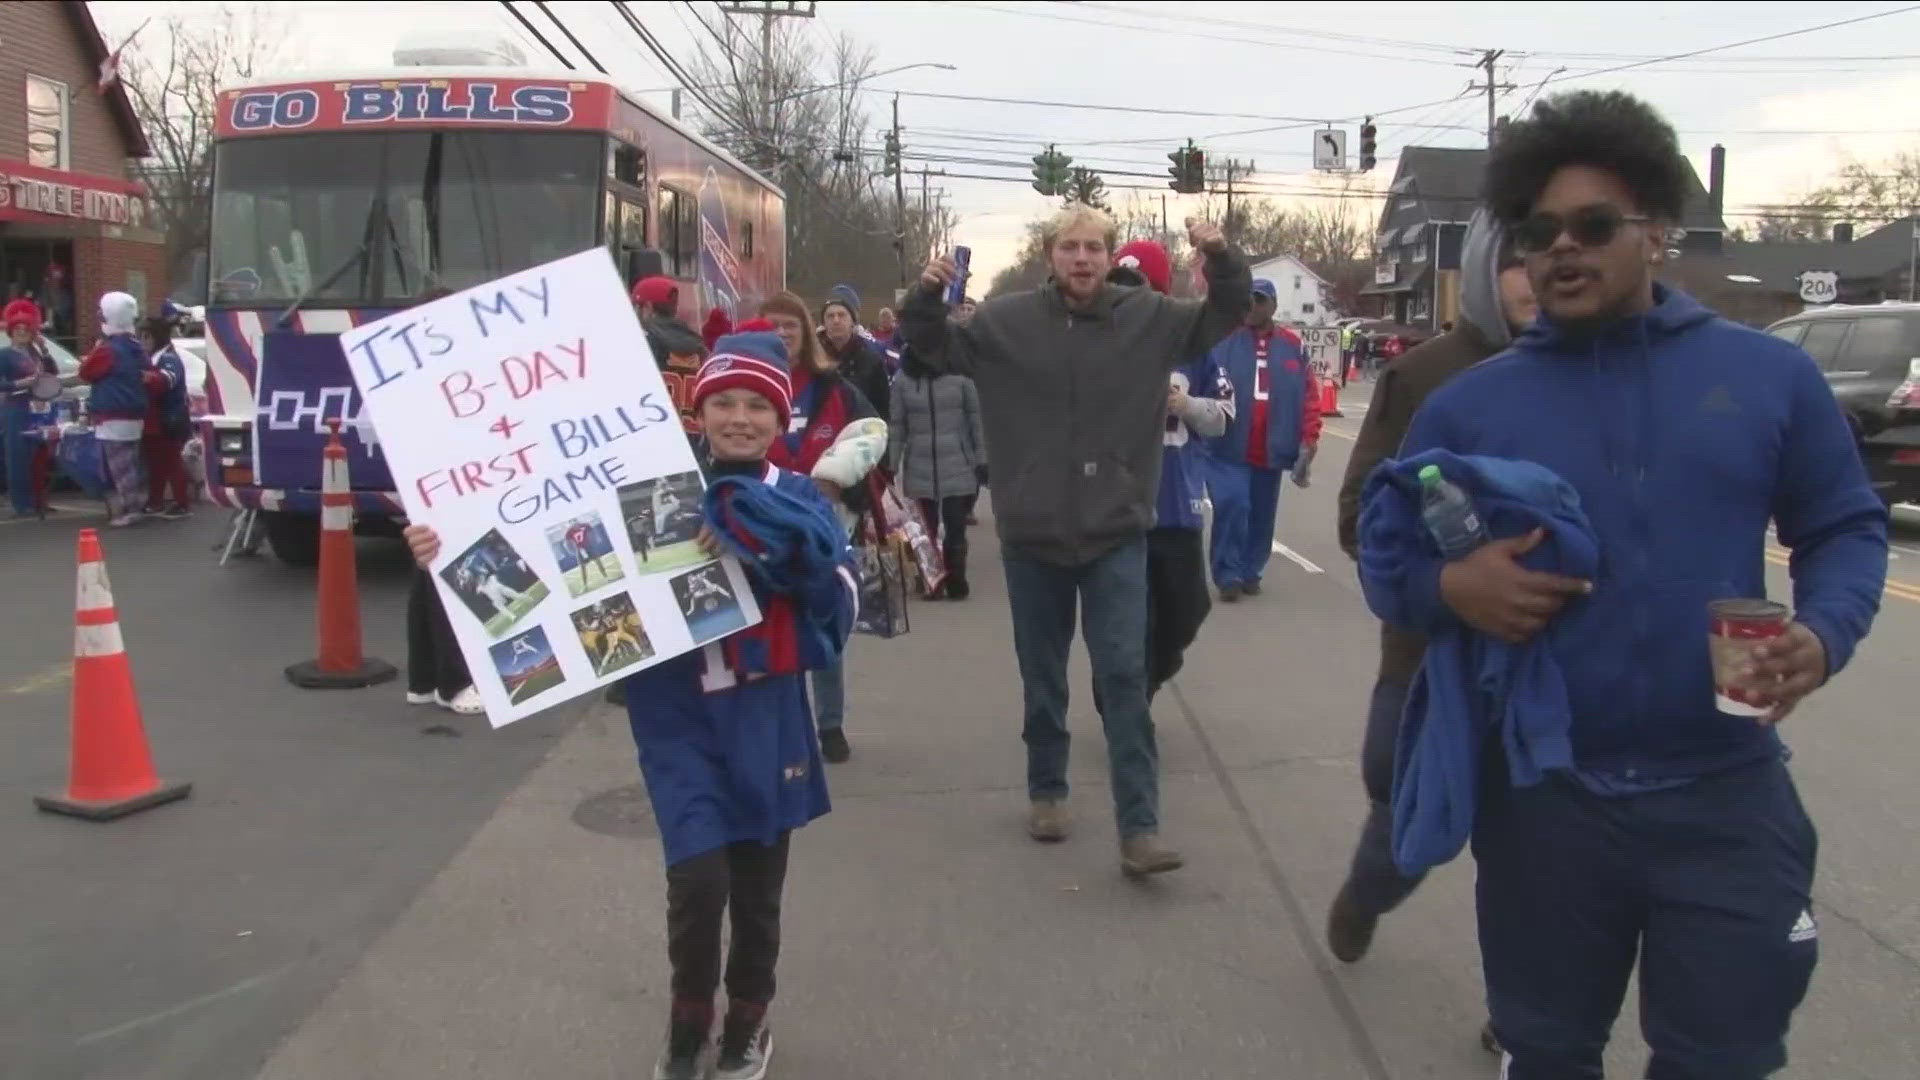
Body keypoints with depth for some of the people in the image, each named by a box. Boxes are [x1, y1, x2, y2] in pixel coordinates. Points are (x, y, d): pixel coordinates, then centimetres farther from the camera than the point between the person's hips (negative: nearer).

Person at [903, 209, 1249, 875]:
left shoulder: (1149, 317, -1)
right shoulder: (1006, 320, -1)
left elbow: (1227, 314, 7)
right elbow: (934, 349, 9)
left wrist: (1222, 258, -12)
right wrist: (927, 296, -11)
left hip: (1117, 534, -1)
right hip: (1032, 535, 1)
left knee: (1124, 676, -4)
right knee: (1042, 678, 14)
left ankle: (1139, 828, 0)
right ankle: (1046, 791, 34)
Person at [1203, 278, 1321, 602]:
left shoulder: (1293, 345, 7)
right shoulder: (1223, 340, 0)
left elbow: (1309, 397, 6)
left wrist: (1308, 439, 1)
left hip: (1271, 451, 3)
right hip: (1228, 448, -3)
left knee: (1262, 514, 12)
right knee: (1232, 505, -12)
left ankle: (1251, 572, 27)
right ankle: (1228, 575, -1)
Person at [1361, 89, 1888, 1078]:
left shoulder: (1769, 375, 1)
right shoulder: (1469, 405, 0)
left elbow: (1845, 528, 7)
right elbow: (1383, 554, 4)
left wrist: (1823, 634, -13)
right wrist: (1448, 588, -18)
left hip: (1725, 796, 0)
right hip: (1541, 798, 1)